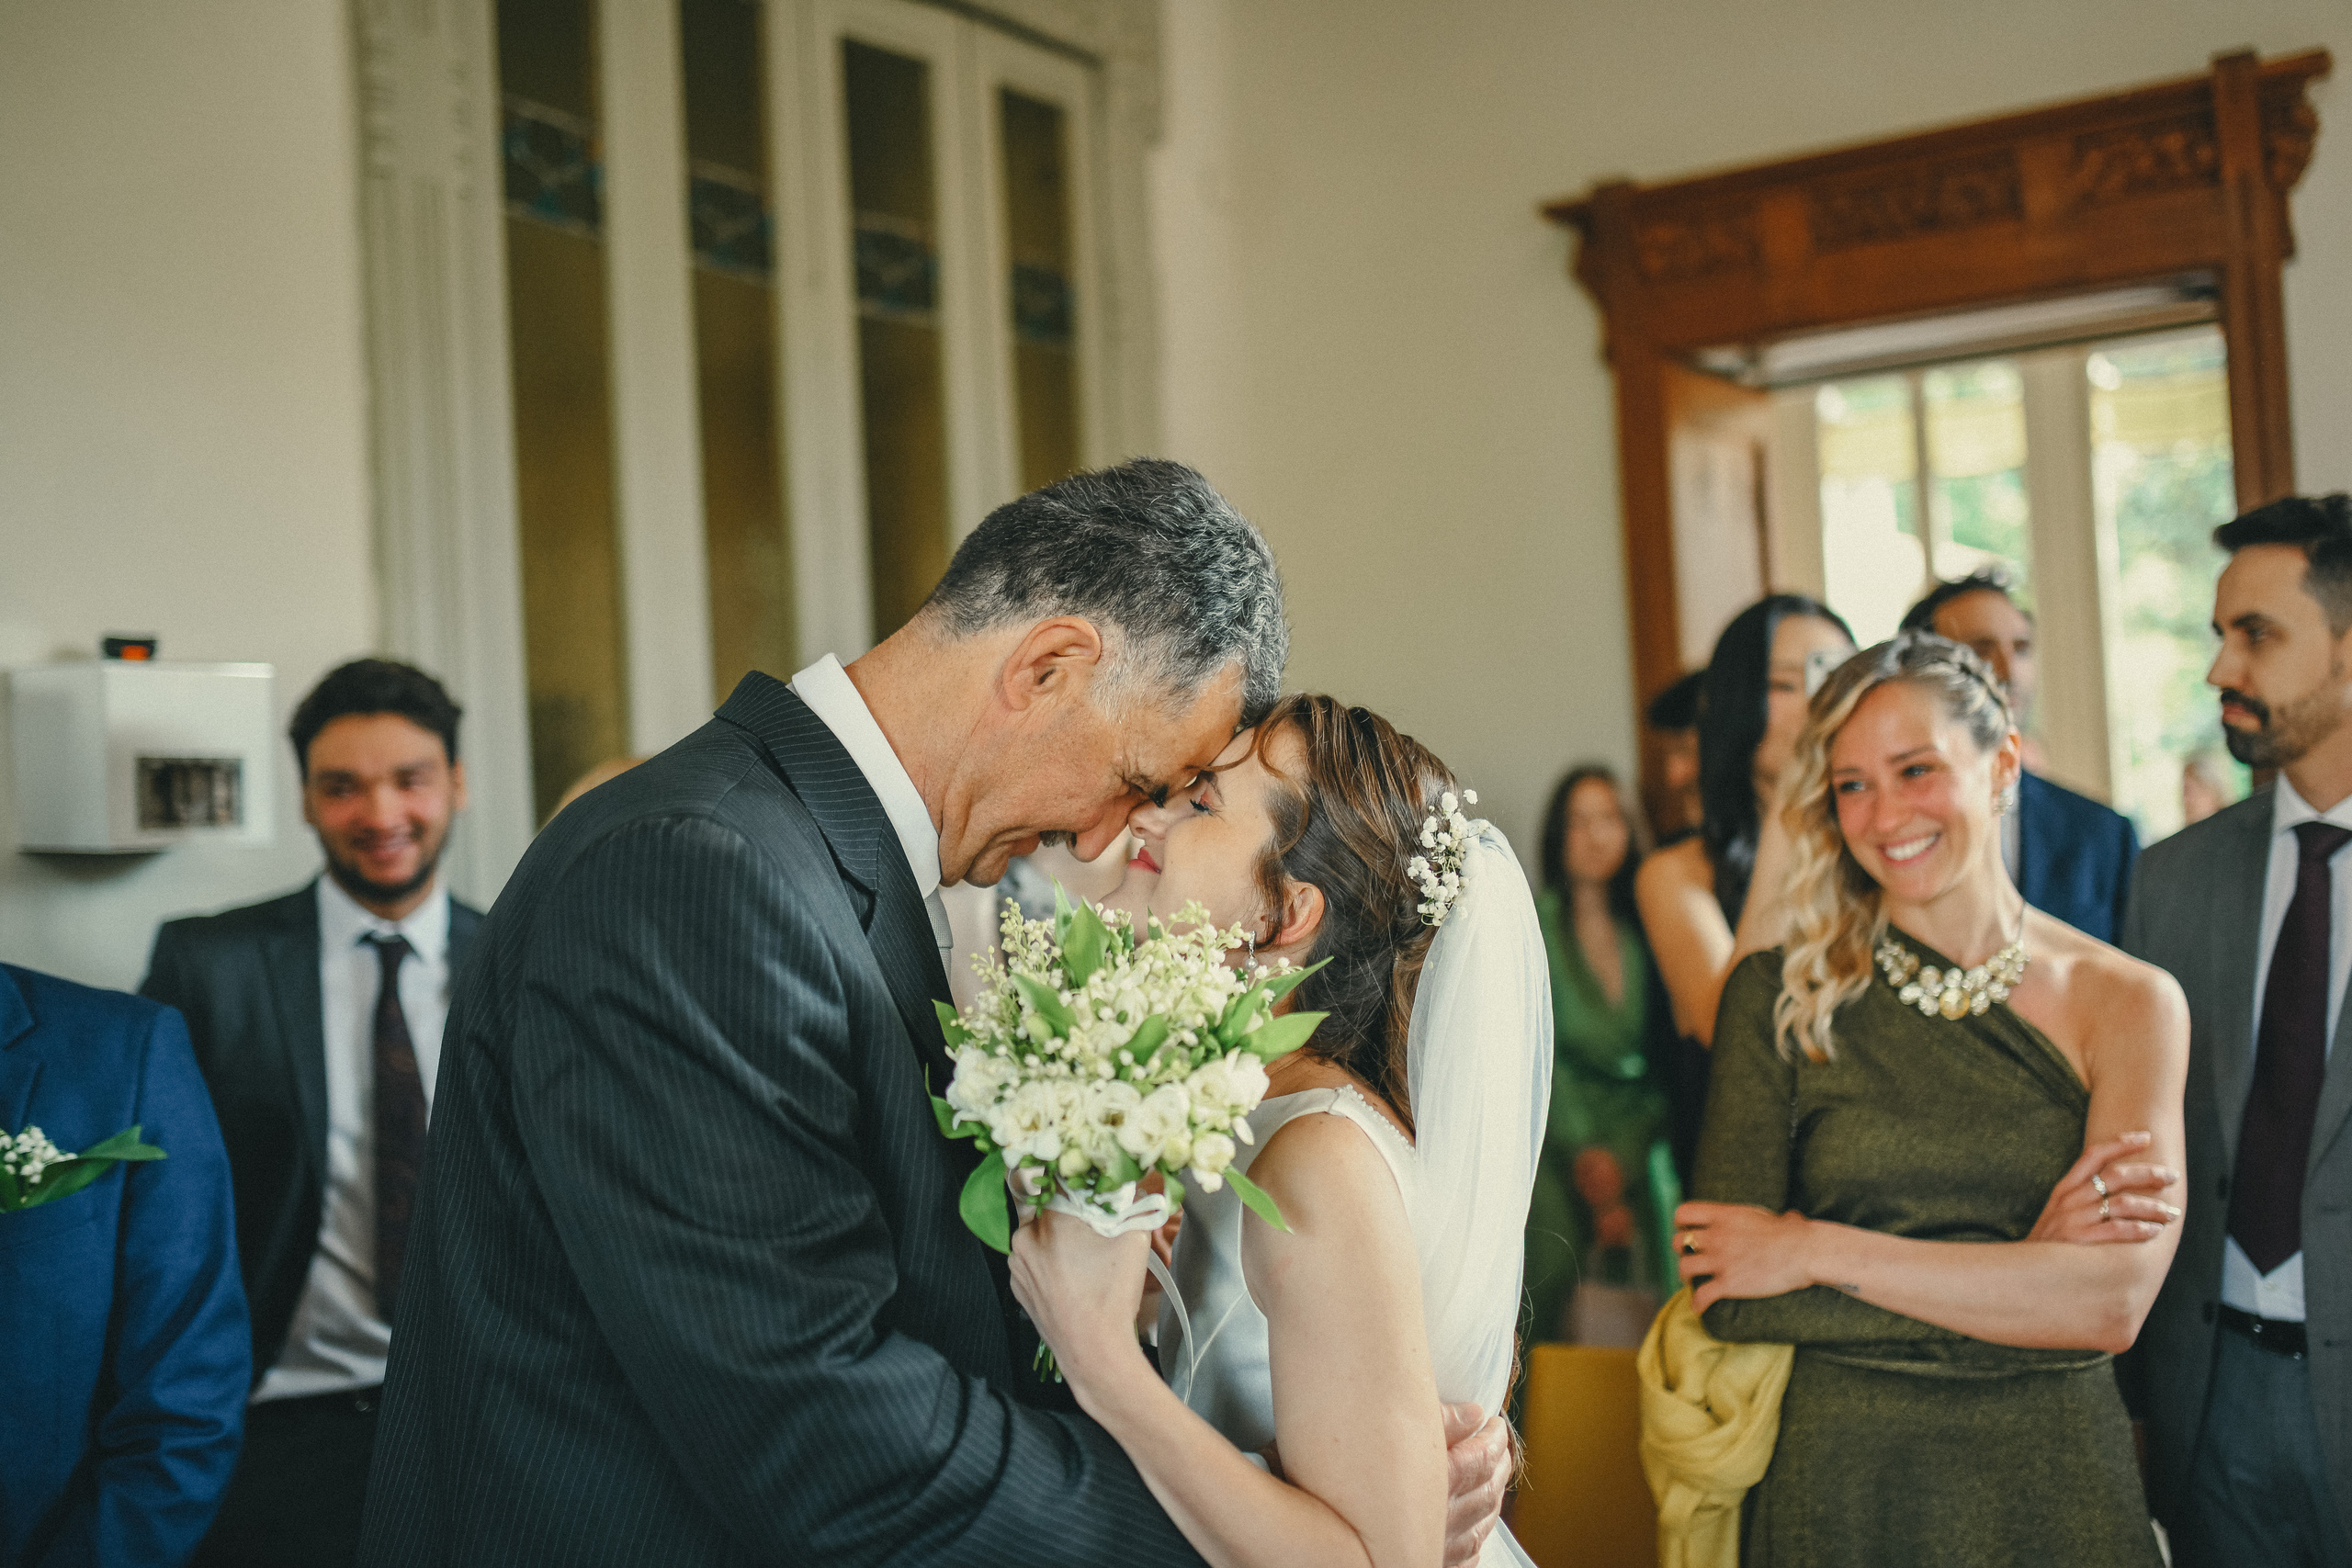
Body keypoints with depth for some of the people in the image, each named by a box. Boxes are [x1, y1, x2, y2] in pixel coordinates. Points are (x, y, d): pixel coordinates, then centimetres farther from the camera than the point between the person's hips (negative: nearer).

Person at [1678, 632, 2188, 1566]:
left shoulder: (2128, 1002, -2)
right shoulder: (1779, 997, -4)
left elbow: (2114, 1301, -14)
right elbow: (1731, 1305, -12)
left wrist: (1818, 1251, -15)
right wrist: (2023, 1271, -15)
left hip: (2058, 1492, 1)